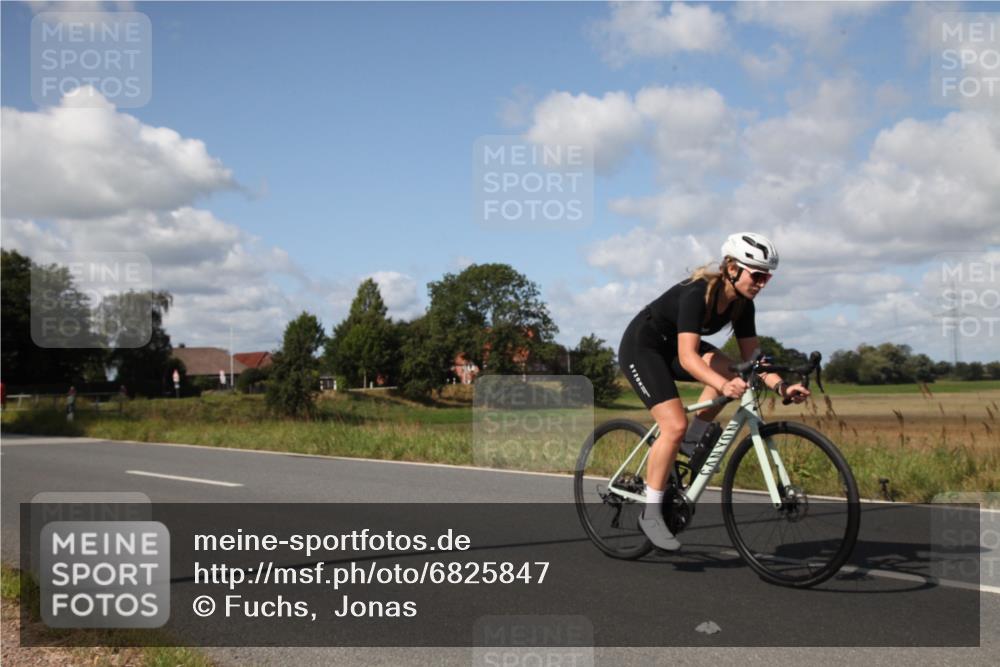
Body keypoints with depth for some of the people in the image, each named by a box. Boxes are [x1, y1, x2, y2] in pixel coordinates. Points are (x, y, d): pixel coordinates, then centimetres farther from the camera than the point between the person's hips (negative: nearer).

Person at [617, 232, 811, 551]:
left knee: (723, 367, -21)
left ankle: (692, 443, -3)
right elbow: (687, 357, -39)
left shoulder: (741, 304, -7)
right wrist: (724, 386, -54)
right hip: (640, 347, -7)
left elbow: (751, 357, -7)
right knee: (675, 425, -21)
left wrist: (781, 386, -24)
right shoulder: (697, 294, -31)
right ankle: (650, 513, -10)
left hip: (668, 347, 7)